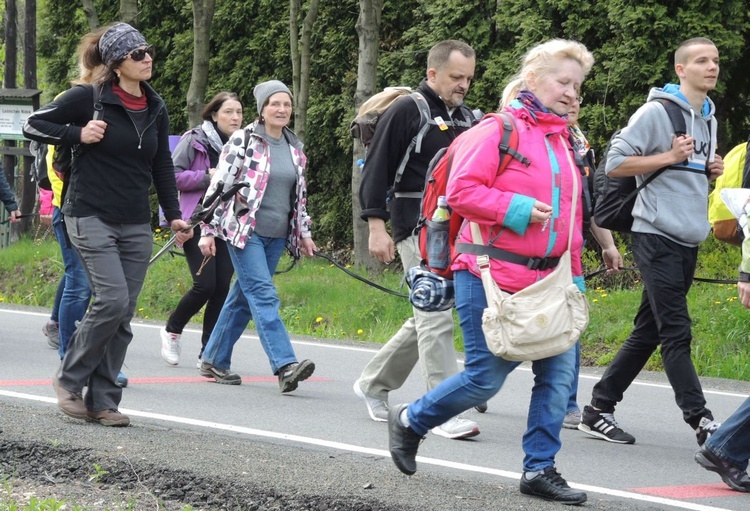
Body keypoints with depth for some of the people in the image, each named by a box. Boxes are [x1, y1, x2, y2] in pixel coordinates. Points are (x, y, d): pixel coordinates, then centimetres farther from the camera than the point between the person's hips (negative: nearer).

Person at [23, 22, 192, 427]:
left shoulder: (156, 109, 9)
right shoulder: (89, 98, -7)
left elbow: (162, 165, 17)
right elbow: (33, 124, -1)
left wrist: (174, 215, 9)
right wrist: (78, 134, -13)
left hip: (136, 225, 6)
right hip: (92, 216, -5)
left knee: (122, 315, 2)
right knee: (112, 300, -17)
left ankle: (102, 401, 8)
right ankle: (69, 379, 2)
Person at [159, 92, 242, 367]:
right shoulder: (195, 140, -2)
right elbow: (172, 175, -8)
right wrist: (207, 177, -15)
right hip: (199, 220, -5)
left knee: (222, 287, -2)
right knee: (205, 284, -13)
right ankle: (172, 330, 14)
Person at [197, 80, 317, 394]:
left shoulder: (294, 147, 12)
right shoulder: (243, 141, -7)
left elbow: (299, 195, 22)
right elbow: (219, 185, -7)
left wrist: (304, 233, 20)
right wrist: (208, 231, -10)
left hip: (276, 237, 6)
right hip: (244, 231, -6)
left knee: (244, 298, 9)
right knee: (263, 295, -15)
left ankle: (214, 361, 19)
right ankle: (285, 365, -26)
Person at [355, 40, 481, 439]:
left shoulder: (466, 118, 16)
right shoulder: (405, 112, -6)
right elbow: (376, 169, -9)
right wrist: (376, 226, -15)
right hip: (417, 228, -8)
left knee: (427, 319, 13)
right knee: (436, 318, -12)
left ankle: (373, 384, 29)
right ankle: (445, 412, -11)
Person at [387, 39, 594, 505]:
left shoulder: (563, 143, 16)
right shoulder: (498, 131, -9)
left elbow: (571, 216, 22)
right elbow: (461, 191, -15)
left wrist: (574, 275, 19)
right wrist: (516, 209, -21)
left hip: (544, 282, 8)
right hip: (492, 279, -8)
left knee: (559, 371, -1)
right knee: (487, 376, -4)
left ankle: (540, 468, 7)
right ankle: (410, 422, 19)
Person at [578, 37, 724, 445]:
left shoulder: (709, 119, 17)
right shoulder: (658, 111, -8)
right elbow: (615, 163, -11)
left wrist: (711, 171, 7)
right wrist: (669, 157, -17)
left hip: (688, 242, 9)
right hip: (657, 237, -9)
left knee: (648, 333, 10)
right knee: (676, 333, -11)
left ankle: (599, 410, 16)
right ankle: (700, 420, -13)